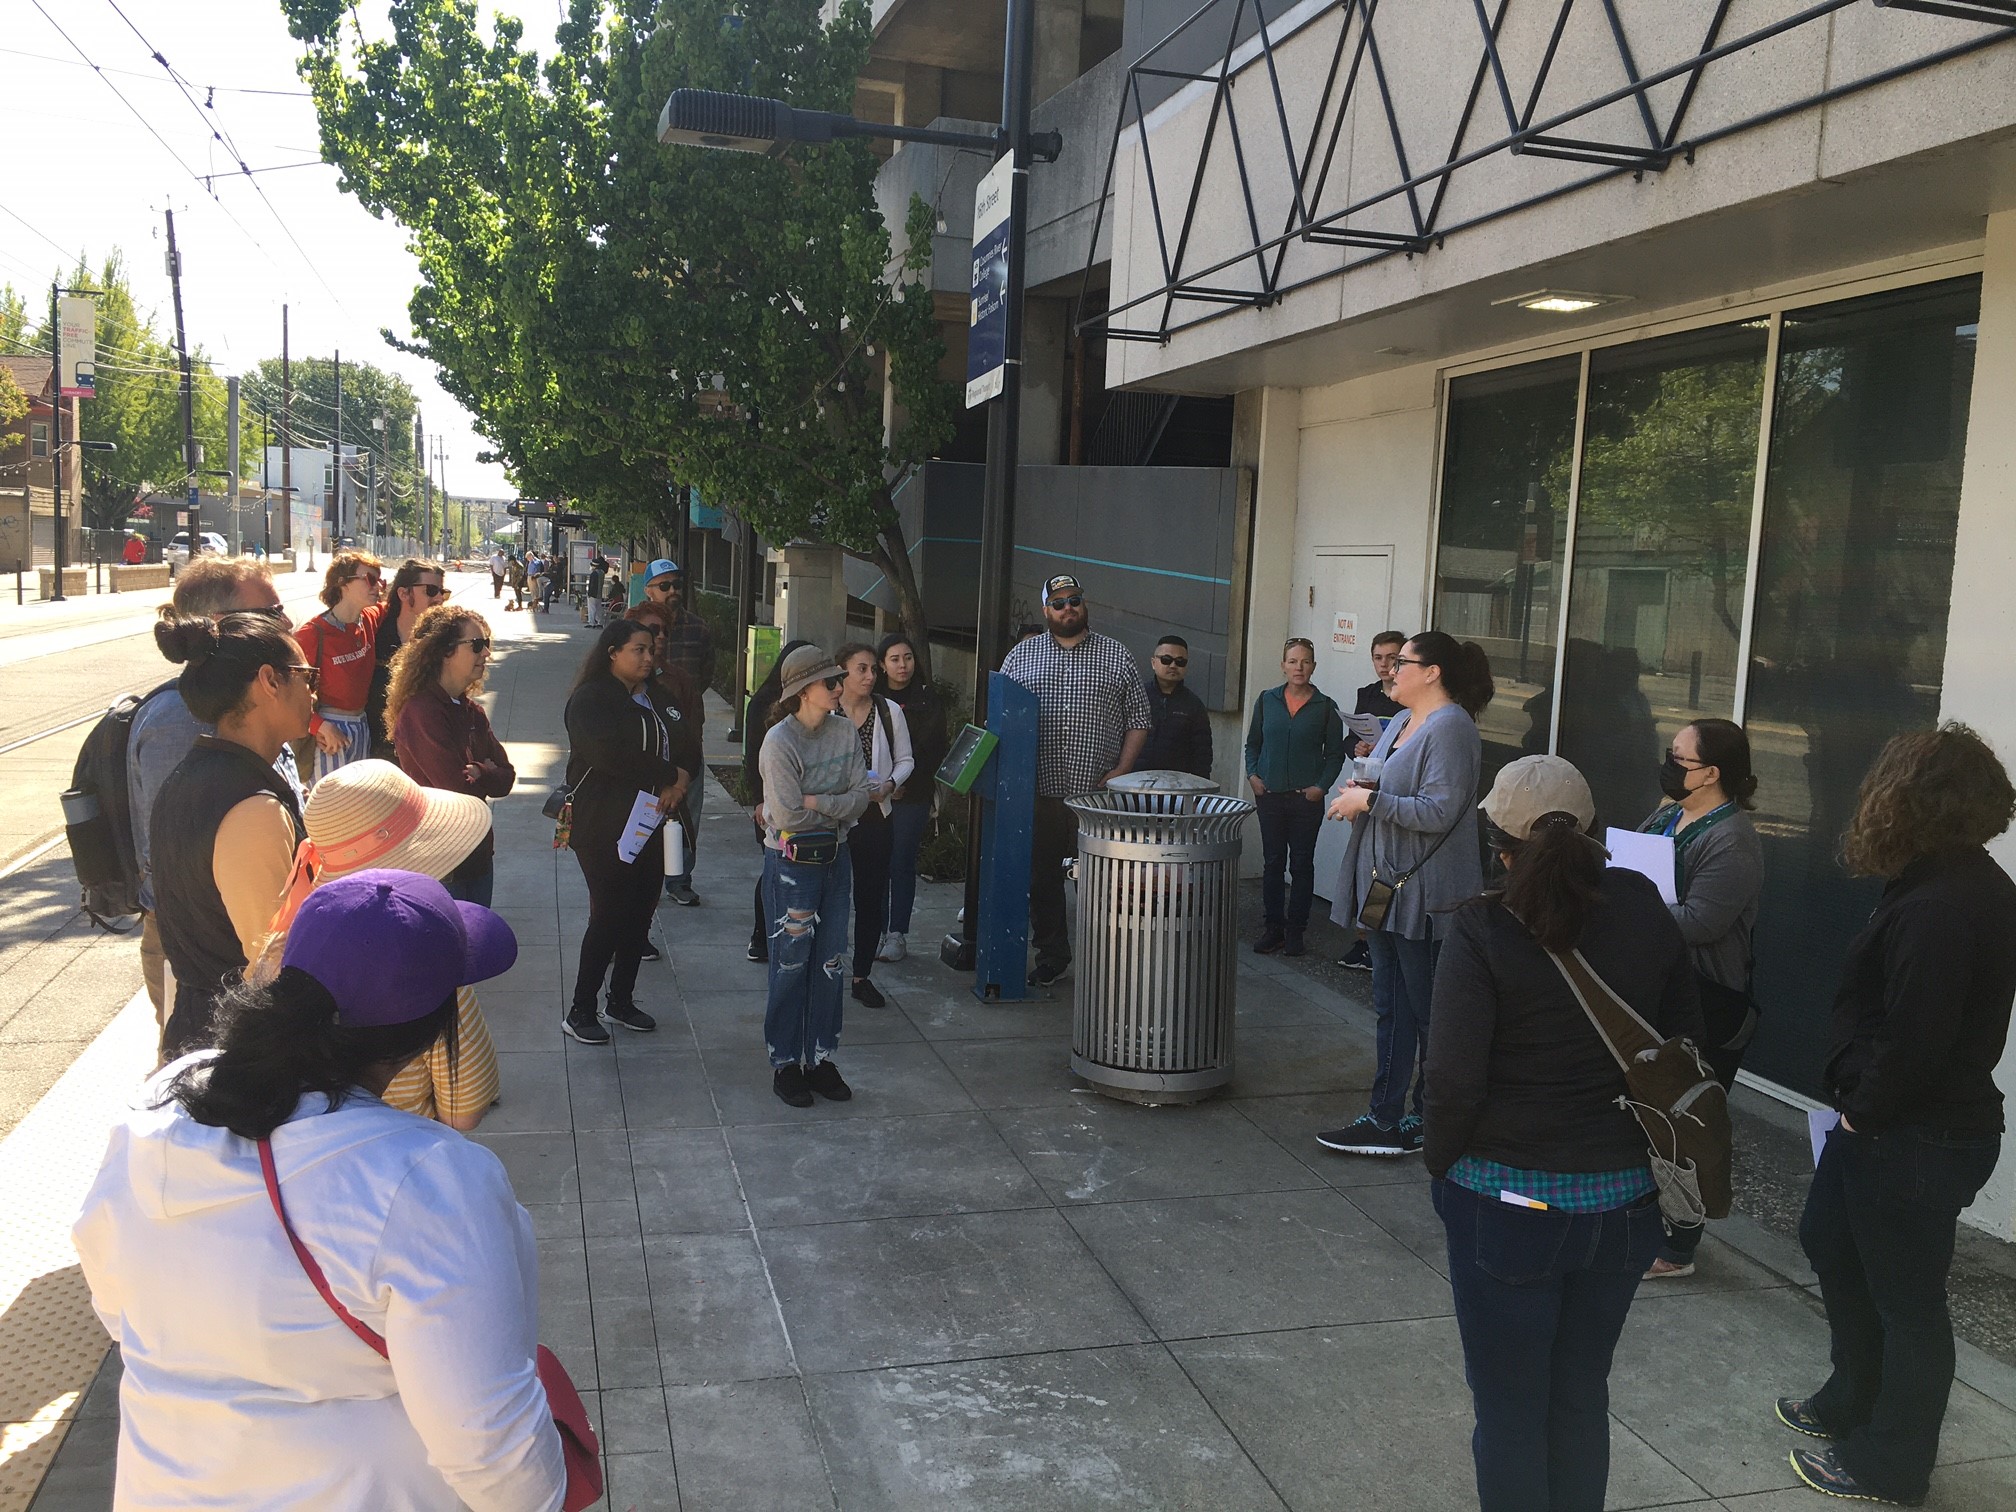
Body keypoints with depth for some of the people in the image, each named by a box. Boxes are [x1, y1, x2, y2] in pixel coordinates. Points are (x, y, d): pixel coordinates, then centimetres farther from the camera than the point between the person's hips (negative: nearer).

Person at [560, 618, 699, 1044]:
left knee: (640, 914, 10)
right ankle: (580, 1011, 8)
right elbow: (613, 754, -25)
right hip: (604, 828, -7)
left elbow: (689, 745, 11)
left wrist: (682, 778, -11)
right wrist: (668, 779, -18)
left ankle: (621, 1001, 25)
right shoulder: (591, 699, -9)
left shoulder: (656, 698, 15)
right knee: (609, 916, -5)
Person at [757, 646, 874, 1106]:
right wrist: (844, 803, -8)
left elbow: (863, 797, -5)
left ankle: (820, 1058, 23)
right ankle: (784, 1063, 17)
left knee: (830, 963, 11)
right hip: (791, 865, -5)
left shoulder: (844, 733, 1)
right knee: (791, 965, 3)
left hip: (835, 860, 6)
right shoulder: (779, 742, -16)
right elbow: (790, 816, -20)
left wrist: (816, 802, -17)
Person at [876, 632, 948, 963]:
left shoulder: (928, 698, 2)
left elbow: (937, 747, -2)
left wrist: (905, 783, -10)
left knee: (902, 864, 1)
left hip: (913, 796, -1)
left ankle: (898, 934, 8)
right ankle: (876, 932, 11)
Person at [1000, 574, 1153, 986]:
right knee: (1042, 879, 8)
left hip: (1098, 793, -2)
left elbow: (1139, 719, 7)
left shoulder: (1116, 656, 8)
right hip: (1039, 793, 2)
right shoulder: (1021, 655, 10)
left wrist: (1122, 771, -5)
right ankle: (1051, 958, 20)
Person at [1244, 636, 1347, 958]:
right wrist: (1252, 775, -2)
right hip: (1270, 795, 2)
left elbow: (1335, 754, 4)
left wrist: (1322, 786, -8)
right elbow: (1252, 743, 13)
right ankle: (1273, 928, 14)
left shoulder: (1326, 707, 0)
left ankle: (1295, 931, 12)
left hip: (1307, 798, -2)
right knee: (1273, 862, 6)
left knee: (1302, 864, 4)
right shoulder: (1267, 700, 6)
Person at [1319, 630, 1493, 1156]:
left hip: (1426, 892, -10)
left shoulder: (1450, 727, -15)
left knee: (1428, 1012, 2)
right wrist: (1359, 790, 5)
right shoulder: (1401, 721, 14)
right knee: (1391, 1008, 14)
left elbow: (1439, 811, -23)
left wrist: (1370, 800, -18)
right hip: (1387, 888, 10)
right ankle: (1386, 1118, 21)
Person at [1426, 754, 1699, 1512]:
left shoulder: (1482, 932, -19)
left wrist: (1442, 1163, -2)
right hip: (1622, 1197, 5)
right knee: (1582, 1395, 22)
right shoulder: (1645, 914, -5)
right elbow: (1685, 1046, 4)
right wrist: (1652, 1149, 15)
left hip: (1508, 1198, -4)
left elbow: (1455, 1079, -19)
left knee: (1508, 1401, 13)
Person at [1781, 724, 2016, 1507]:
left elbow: (1914, 1037, -27)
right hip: (1887, 1123, 10)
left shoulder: (1939, 907, -27)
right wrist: (1860, 1102, 7)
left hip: (1916, 1138, -10)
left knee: (1906, 1297, 7)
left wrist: (1865, 1109, -12)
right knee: (1829, 1239, 25)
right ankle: (1854, 1401, 43)